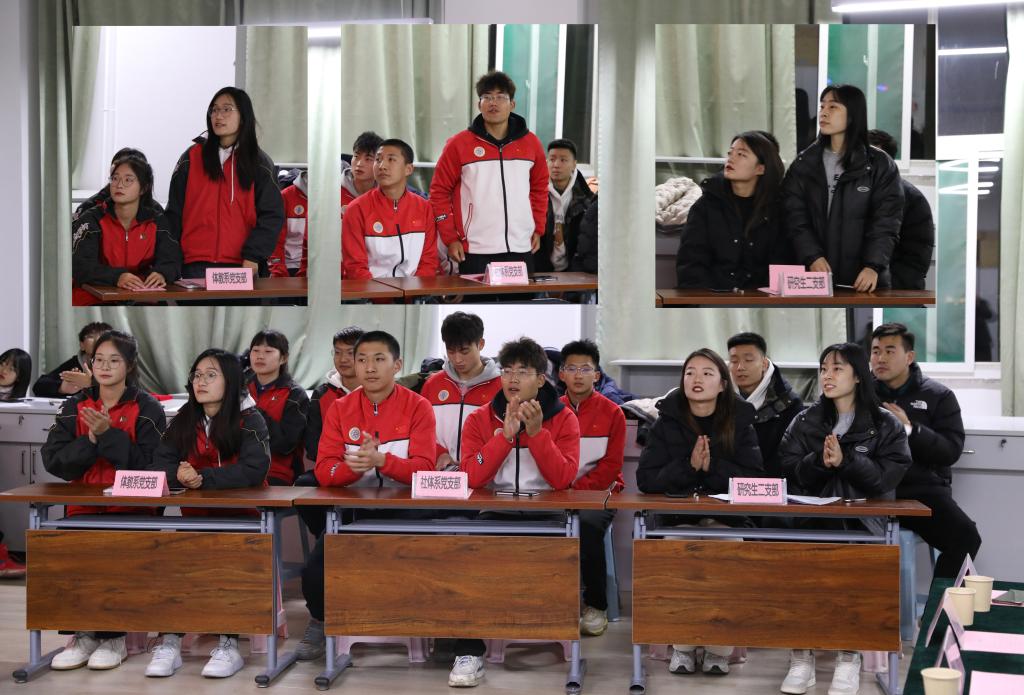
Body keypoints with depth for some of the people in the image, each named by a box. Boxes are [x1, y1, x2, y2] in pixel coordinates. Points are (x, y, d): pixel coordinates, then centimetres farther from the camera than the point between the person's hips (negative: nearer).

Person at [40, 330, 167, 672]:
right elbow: (53, 460, 2)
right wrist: (91, 440, -12)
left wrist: (108, 434, -16)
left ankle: (113, 639, -9)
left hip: (132, 508, -3)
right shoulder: (75, 406, 13)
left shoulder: (147, 409, 1)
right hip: (83, 505, 3)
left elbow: (150, 464, -11)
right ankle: (82, 635, -7)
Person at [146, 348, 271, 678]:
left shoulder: (250, 420, -5)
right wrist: (178, 473, -20)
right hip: (196, 515, 4)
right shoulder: (184, 420, 10)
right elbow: (160, 463, 4)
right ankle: (168, 642, -16)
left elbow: (255, 468, -18)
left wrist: (204, 478, -24)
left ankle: (229, 645, -19)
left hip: (242, 515, -4)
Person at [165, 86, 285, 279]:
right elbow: (174, 214, 8)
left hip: (242, 266, -1)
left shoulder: (259, 162, 7)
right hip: (195, 265, 1)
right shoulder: (191, 158, 9)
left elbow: (271, 216, 1)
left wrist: (253, 256, -11)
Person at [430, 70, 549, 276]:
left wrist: (538, 228, 12)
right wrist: (450, 238, -3)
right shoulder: (459, 144, 0)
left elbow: (540, 188, 20)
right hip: (475, 251, -3)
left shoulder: (531, 143, 10)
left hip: (521, 250, 3)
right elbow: (439, 191, 2)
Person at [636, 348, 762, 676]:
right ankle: (682, 646, -13)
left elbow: (756, 480, -5)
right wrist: (688, 466, -17)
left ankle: (719, 649, -12)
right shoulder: (667, 422, 4)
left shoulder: (740, 423, 4)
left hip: (726, 519, 0)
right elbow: (646, 479, -4)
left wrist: (712, 466, -18)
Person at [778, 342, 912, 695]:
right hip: (813, 515, 2)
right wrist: (819, 462, -13)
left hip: (866, 516, -2)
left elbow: (889, 475, -4)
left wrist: (845, 461, -15)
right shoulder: (804, 422, 15)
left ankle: (849, 655, -19)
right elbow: (787, 470, 5)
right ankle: (801, 654, -20)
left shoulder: (886, 424, 8)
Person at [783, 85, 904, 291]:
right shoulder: (803, 164, 7)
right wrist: (813, 257, -18)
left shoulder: (880, 165, 1)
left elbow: (885, 224, -7)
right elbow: (796, 219, -3)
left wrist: (873, 266, -21)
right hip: (815, 278, 2)